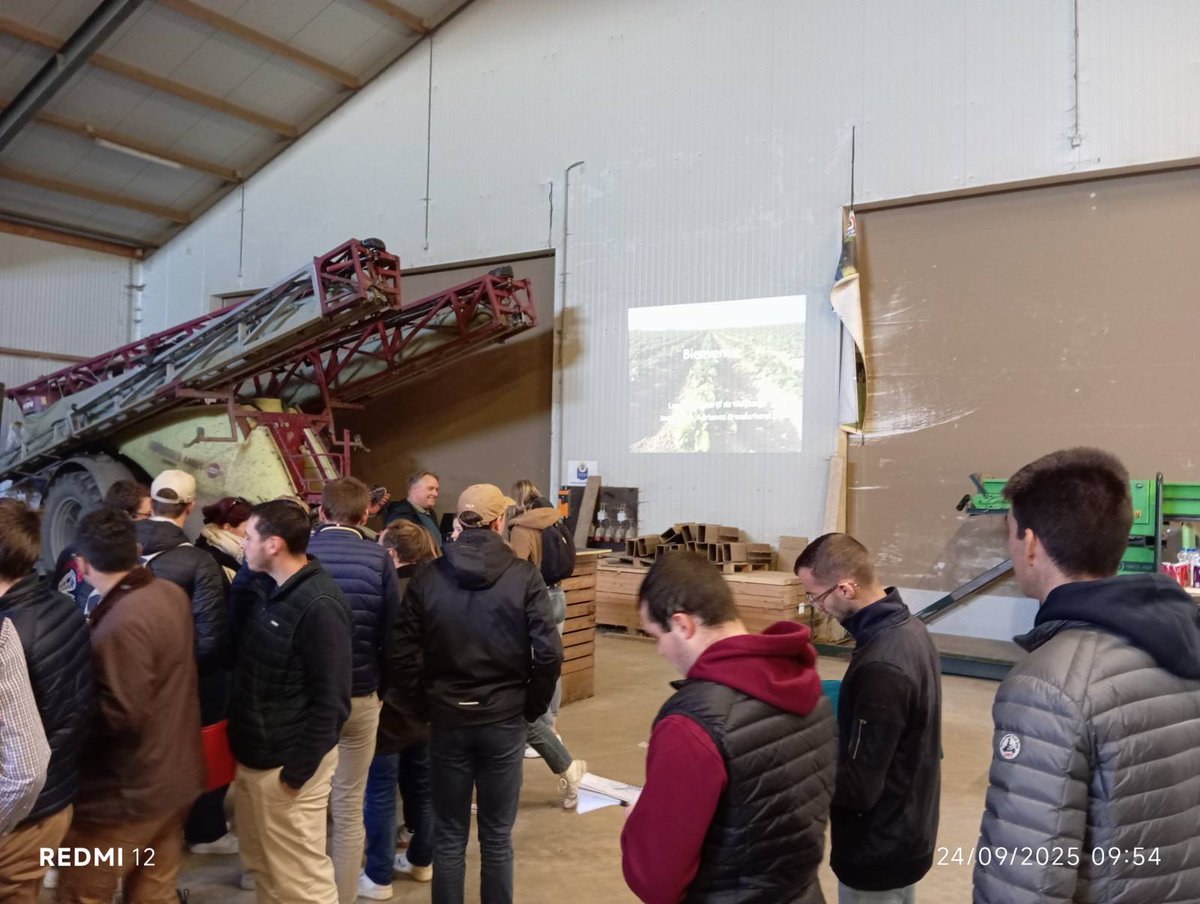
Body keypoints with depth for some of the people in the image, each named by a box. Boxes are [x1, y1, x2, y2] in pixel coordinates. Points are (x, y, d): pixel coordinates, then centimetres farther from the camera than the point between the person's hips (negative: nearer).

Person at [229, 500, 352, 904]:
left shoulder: (319, 606, -22)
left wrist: (298, 769, -17)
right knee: (261, 867, 21)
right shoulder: (264, 586, 6)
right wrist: (238, 737, 13)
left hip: (287, 763, -9)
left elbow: (332, 699, -20)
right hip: (253, 754, 9)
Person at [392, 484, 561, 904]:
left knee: (449, 837, 14)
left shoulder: (427, 577, -4)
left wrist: (425, 705, 7)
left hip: (447, 721, 1)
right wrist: (531, 707, 1)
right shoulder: (524, 575, -9)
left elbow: (403, 655, -5)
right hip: (504, 720, -1)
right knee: (497, 836, 13)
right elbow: (549, 653, -13)